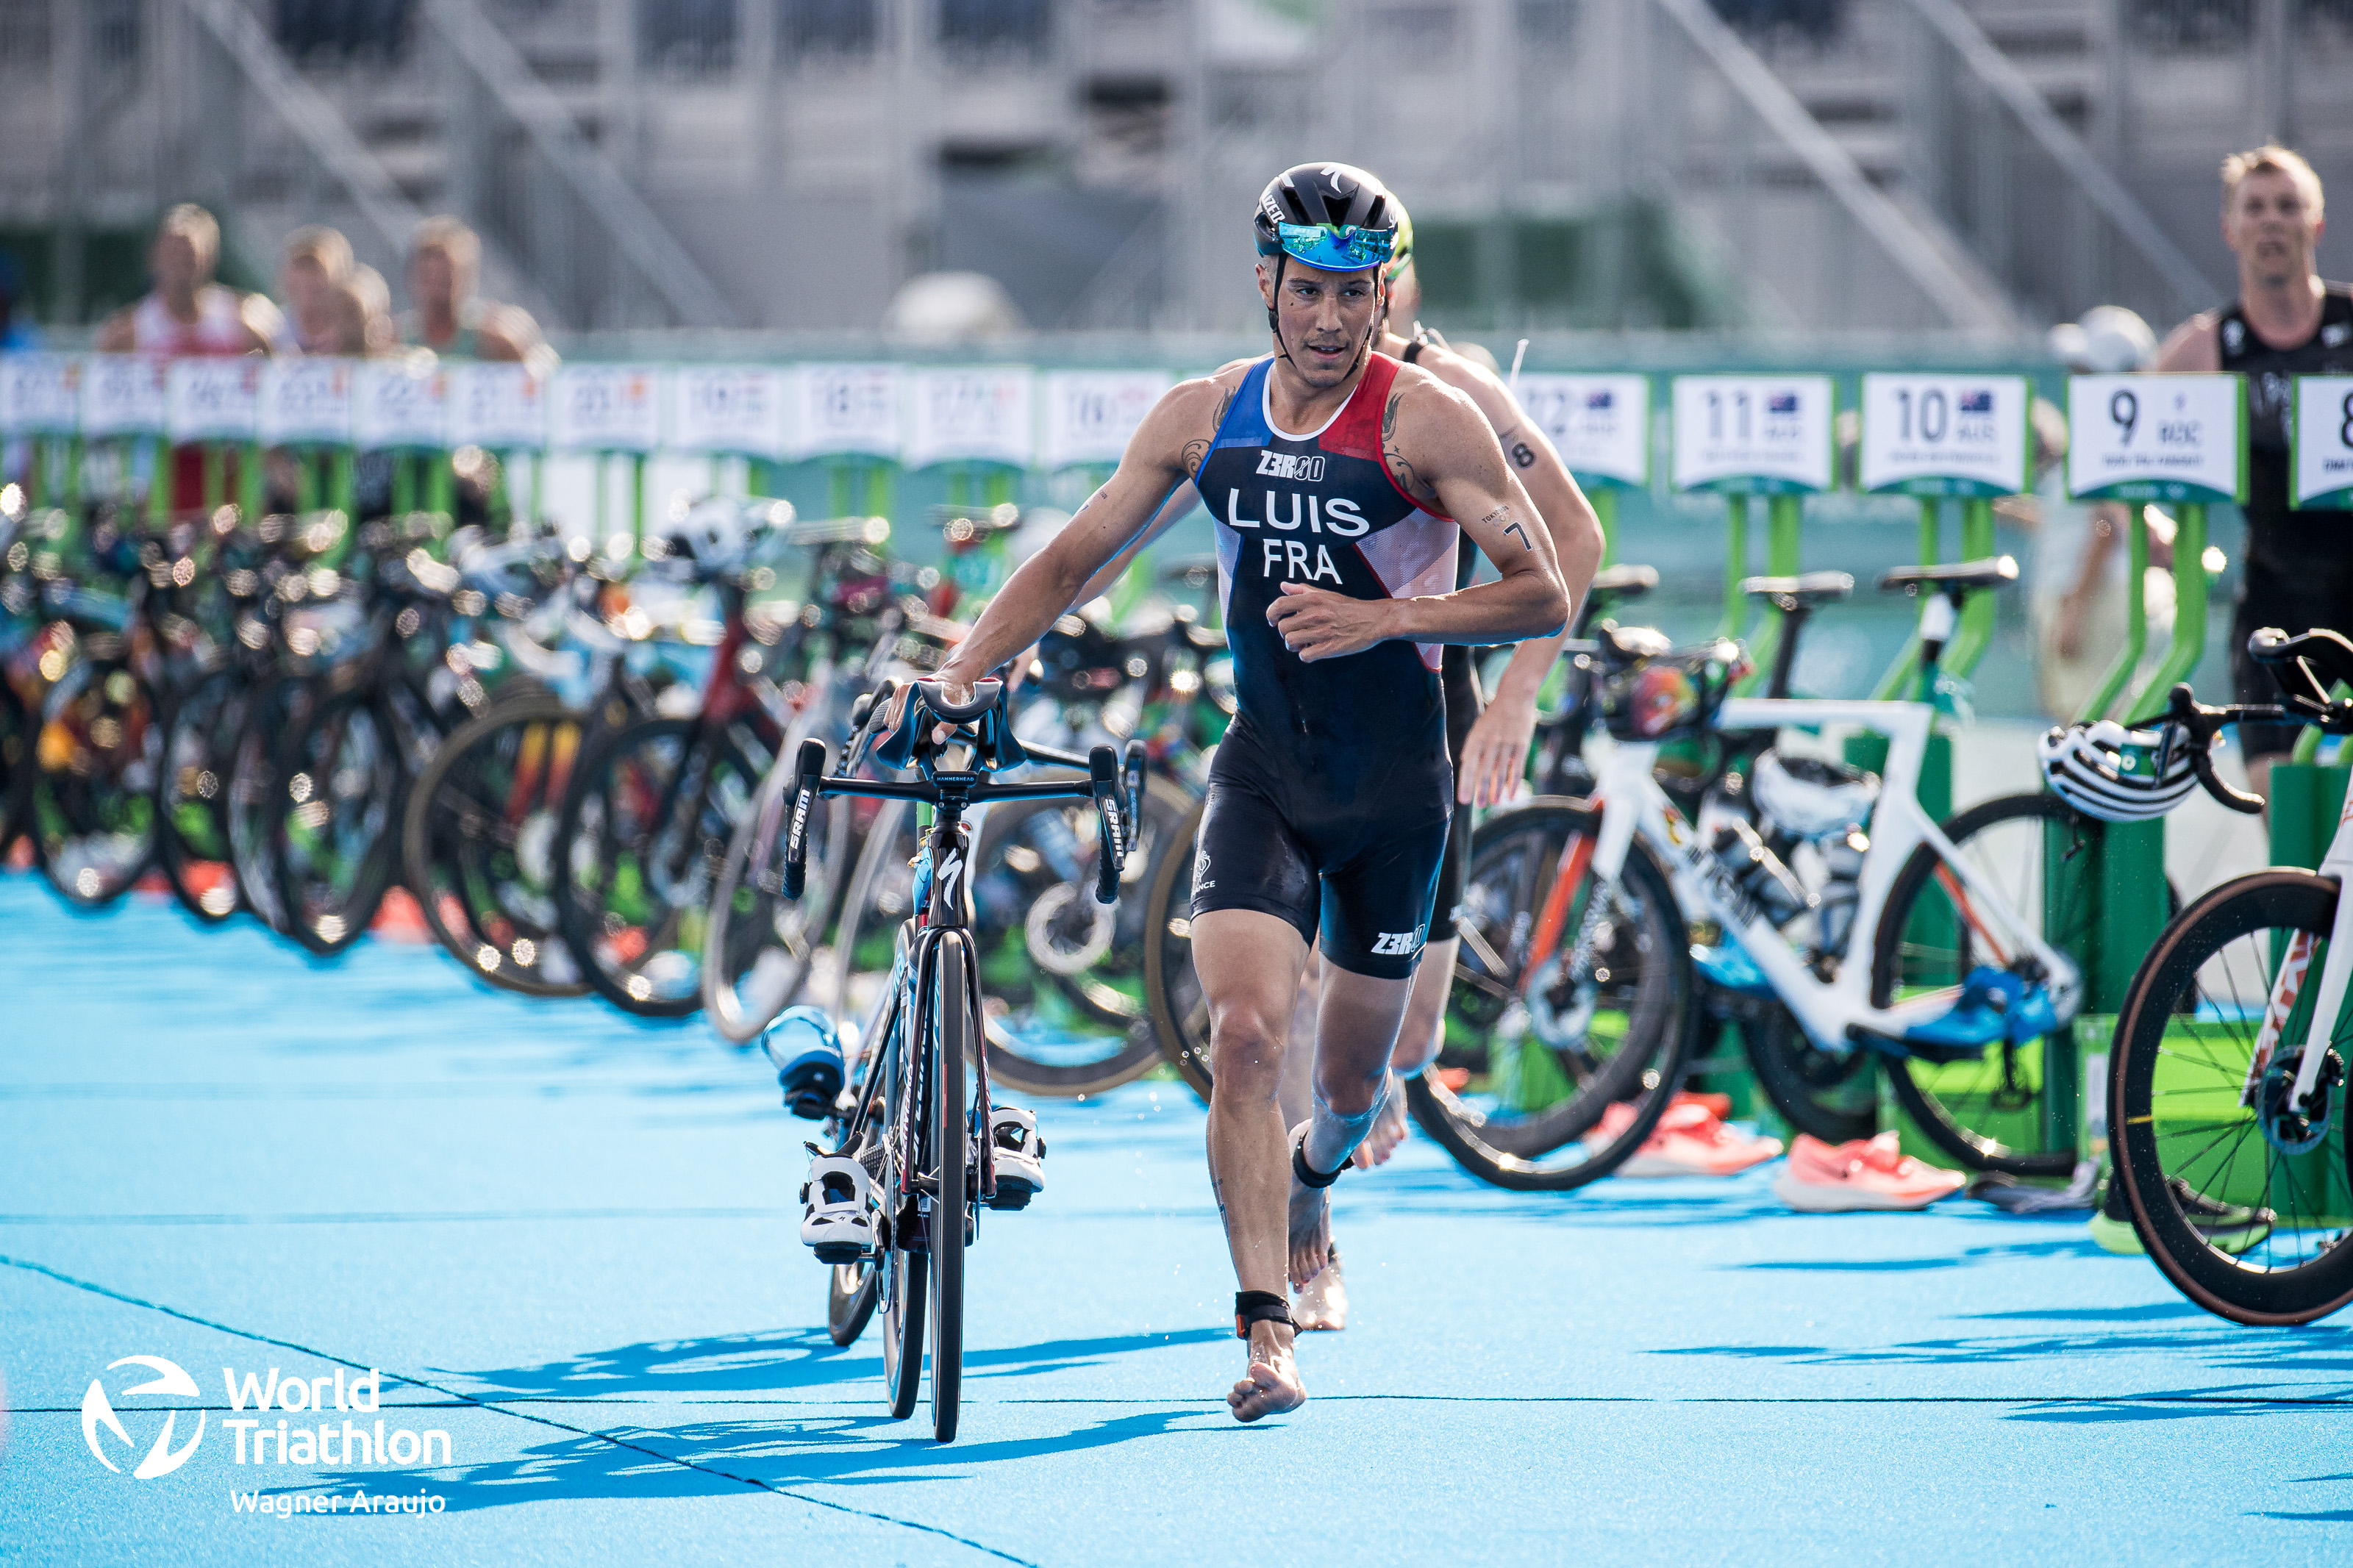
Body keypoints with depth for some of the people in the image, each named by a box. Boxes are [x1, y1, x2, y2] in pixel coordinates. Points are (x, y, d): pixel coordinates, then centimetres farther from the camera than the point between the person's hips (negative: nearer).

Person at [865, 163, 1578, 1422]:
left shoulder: (1424, 421, -11)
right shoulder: (1204, 417, 2)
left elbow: (1544, 594, -15)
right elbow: (1073, 560, 12)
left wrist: (1384, 618, -27)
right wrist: (965, 668, -1)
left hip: (1394, 790, -2)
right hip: (1261, 774, 2)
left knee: (1351, 1075, 11)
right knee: (1244, 1033, -19)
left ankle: (1309, 1179, 48)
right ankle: (1266, 1334, -19)